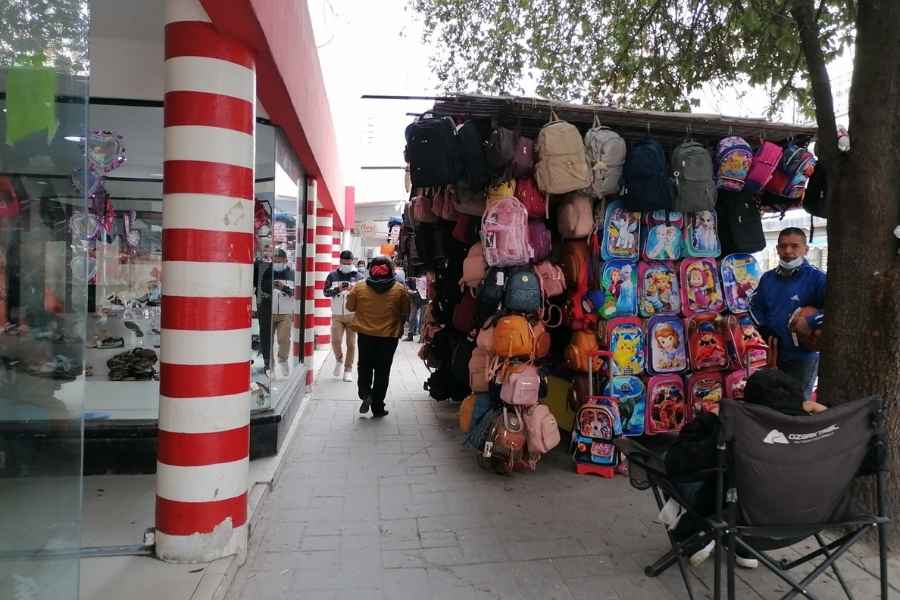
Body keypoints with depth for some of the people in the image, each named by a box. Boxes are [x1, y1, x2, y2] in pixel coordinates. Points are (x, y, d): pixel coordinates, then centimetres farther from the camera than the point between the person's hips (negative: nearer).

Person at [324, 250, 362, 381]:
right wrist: (337, 289, -17)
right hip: (337, 315, 1)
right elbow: (326, 292, 1)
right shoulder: (333, 275, 7)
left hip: (353, 315, 0)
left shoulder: (359, 276, 5)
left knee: (351, 343, 2)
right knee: (335, 341, -7)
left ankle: (348, 369, 13)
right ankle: (339, 360, 23)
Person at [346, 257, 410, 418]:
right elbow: (405, 313, 0)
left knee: (364, 366, 20)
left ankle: (365, 394, 0)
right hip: (389, 336, 0)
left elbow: (350, 306, 6)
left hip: (365, 334, 1)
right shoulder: (400, 289, -8)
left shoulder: (359, 288, -7)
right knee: (382, 370, 9)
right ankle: (377, 407, 15)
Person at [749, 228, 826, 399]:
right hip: (775, 352, 6)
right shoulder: (768, 278, 5)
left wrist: (812, 322, -27)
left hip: (804, 354, -5)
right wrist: (766, 331, 1)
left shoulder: (816, 278, -14)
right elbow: (754, 305, 13)